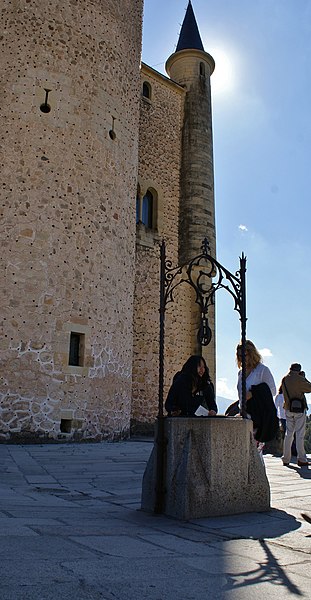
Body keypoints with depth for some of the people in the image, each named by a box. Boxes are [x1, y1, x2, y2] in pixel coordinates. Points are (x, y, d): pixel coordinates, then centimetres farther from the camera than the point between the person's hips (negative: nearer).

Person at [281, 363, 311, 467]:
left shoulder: (284, 379, 6)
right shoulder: (299, 379, -11)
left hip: (288, 409, 5)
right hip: (299, 409, -5)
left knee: (288, 433, 11)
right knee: (300, 434, -1)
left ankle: (286, 459, 13)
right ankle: (301, 459, 0)